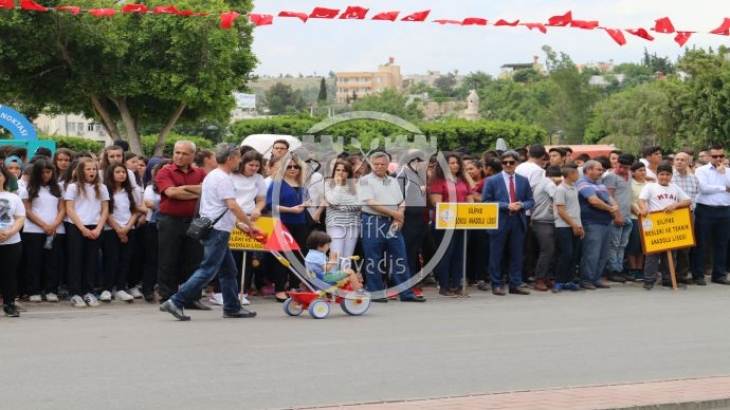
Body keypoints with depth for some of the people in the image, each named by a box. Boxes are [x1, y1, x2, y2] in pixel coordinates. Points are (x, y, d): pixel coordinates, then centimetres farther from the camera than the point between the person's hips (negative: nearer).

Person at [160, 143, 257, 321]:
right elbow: (232, 206, -22)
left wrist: (238, 224, 22)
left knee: (229, 271, 15)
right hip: (218, 231, -11)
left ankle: (232, 308, 19)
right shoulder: (223, 178, -13)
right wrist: (250, 224, -11)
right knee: (208, 270, -11)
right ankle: (176, 302, -14)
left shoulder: (213, 175, 19)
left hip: (210, 226, 11)